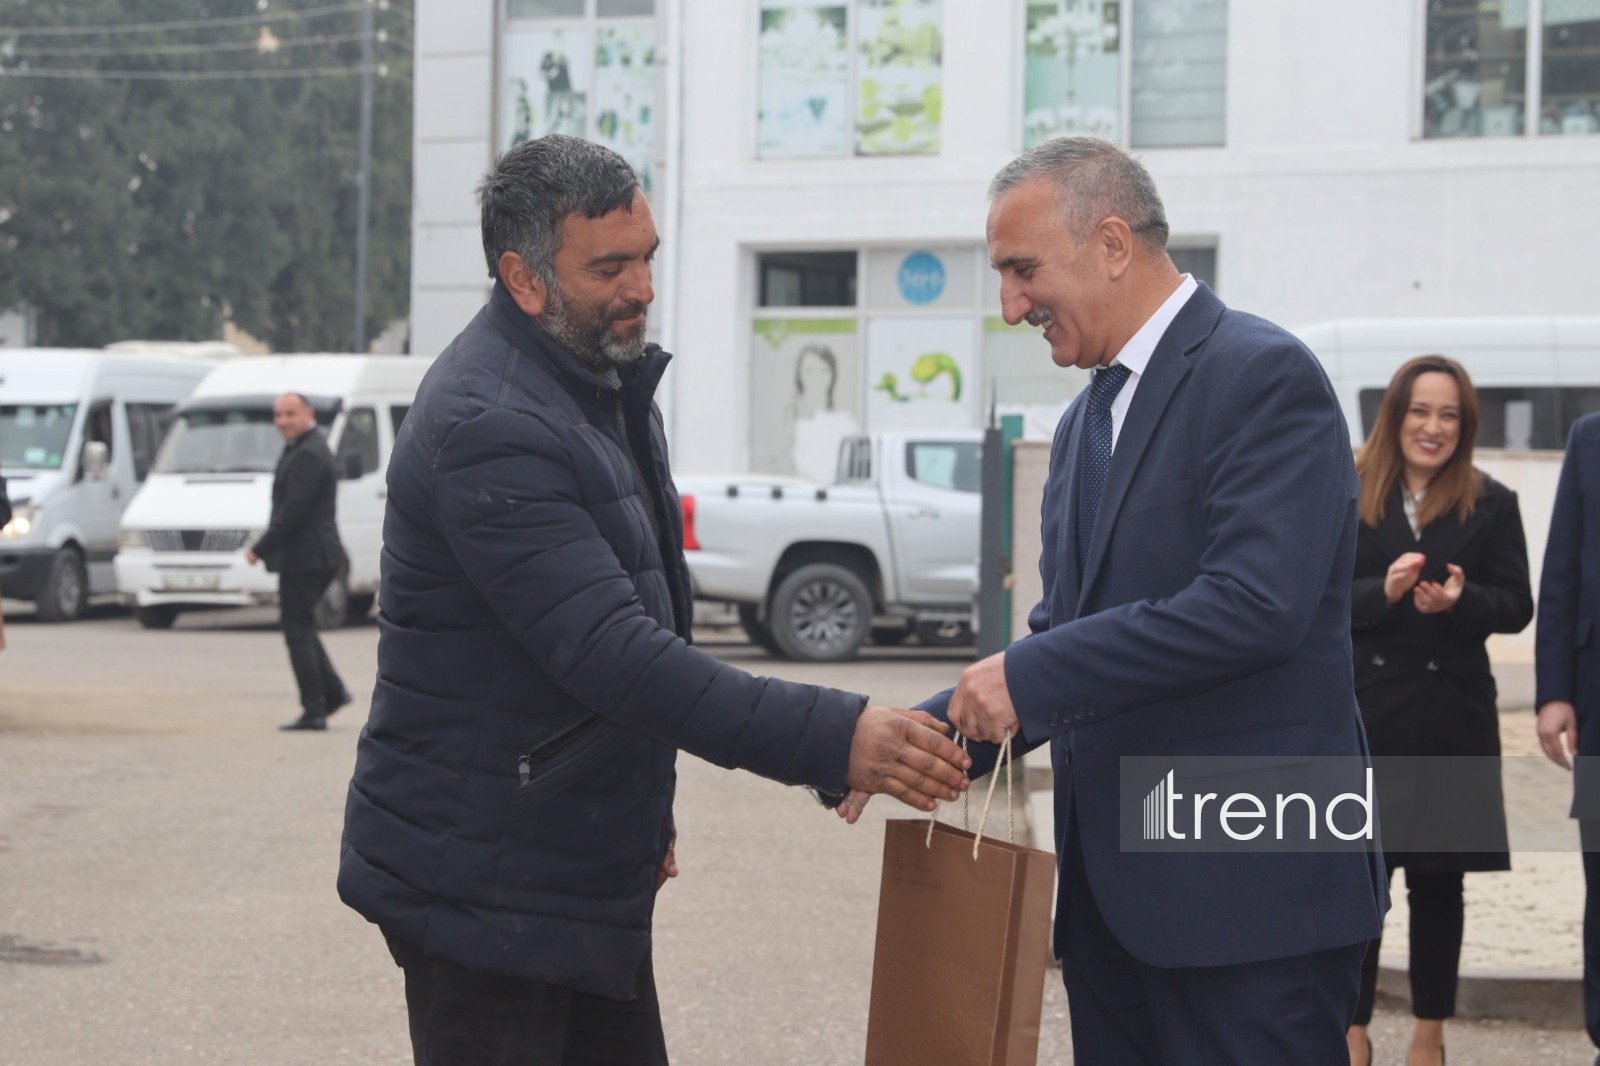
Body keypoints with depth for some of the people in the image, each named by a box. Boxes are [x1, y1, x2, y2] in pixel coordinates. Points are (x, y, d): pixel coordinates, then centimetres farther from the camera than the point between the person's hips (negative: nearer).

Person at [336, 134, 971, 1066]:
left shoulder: (612, 384, 10)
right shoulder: (486, 427, -23)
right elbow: (613, 655, -30)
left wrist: (645, 805, 19)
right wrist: (836, 741, -33)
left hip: (589, 874, 9)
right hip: (484, 886, -9)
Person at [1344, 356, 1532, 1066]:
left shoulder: (1492, 504, 2)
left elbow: (1515, 606, 1)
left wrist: (1460, 600, -18)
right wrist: (1383, 591, -20)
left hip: (1452, 719, 1)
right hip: (1362, 713, -1)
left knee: (1439, 877, 9)